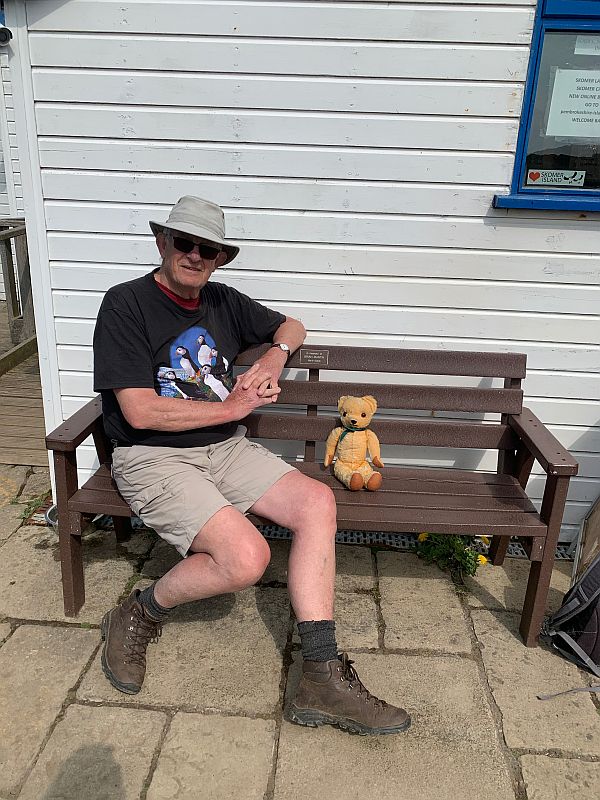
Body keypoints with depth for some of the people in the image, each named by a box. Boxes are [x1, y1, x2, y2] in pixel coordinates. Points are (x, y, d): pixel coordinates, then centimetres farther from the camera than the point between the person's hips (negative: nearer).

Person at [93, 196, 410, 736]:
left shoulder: (222, 302, 11)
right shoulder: (127, 304, -8)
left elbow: (291, 326, 27)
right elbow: (140, 412, -17)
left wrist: (275, 355, 3)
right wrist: (233, 407, -10)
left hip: (226, 448, 6)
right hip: (153, 457, -6)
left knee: (317, 502, -16)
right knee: (247, 557, -28)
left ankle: (321, 680, -12)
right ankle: (141, 615, 3)